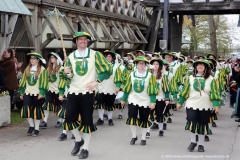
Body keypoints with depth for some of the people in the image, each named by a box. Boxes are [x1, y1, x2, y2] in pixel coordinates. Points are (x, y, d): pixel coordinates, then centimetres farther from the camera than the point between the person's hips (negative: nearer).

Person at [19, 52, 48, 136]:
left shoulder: (42, 69, -4)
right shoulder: (27, 69, 12)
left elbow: (44, 82, -9)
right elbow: (23, 81, 15)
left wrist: (41, 93, -16)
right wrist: (21, 92, 12)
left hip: (37, 94, -4)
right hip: (28, 93, 4)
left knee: (36, 110, 3)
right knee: (26, 109, -5)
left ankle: (36, 129, 15)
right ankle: (31, 126, 16)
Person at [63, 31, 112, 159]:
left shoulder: (95, 54, -2)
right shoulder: (71, 56, 7)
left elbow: (108, 69, -3)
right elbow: (69, 76, 9)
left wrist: (96, 81, -11)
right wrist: (66, 73, -15)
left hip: (87, 92, -3)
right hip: (73, 92, 3)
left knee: (87, 120, 0)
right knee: (69, 118, -1)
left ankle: (85, 149, 13)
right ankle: (78, 140, 25)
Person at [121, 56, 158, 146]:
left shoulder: (150, 76, -6)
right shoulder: (132, 74, 1)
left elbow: (152, 90, -8)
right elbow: (127, 88, 8)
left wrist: (153, 102, -15)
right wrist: (123, 99, 10)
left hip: (145, 102, -1)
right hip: (133, 100, 1)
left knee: (144, 120, 6)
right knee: (132, 118, -9)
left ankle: (143, 139, 19)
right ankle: (134, 136, 7)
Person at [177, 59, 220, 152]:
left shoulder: (211, 79, 0)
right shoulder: (190, 78, 3)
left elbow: (215, 93, -3)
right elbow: (185, 91, 9)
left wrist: (216, 105, -12)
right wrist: (180, 102, 10)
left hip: (205, 106, 0)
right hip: (191, 105, 0)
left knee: (202, 125, 8)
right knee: (191, 123, -12)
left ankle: (201, 144, 22)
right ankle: (193, 142, 9)